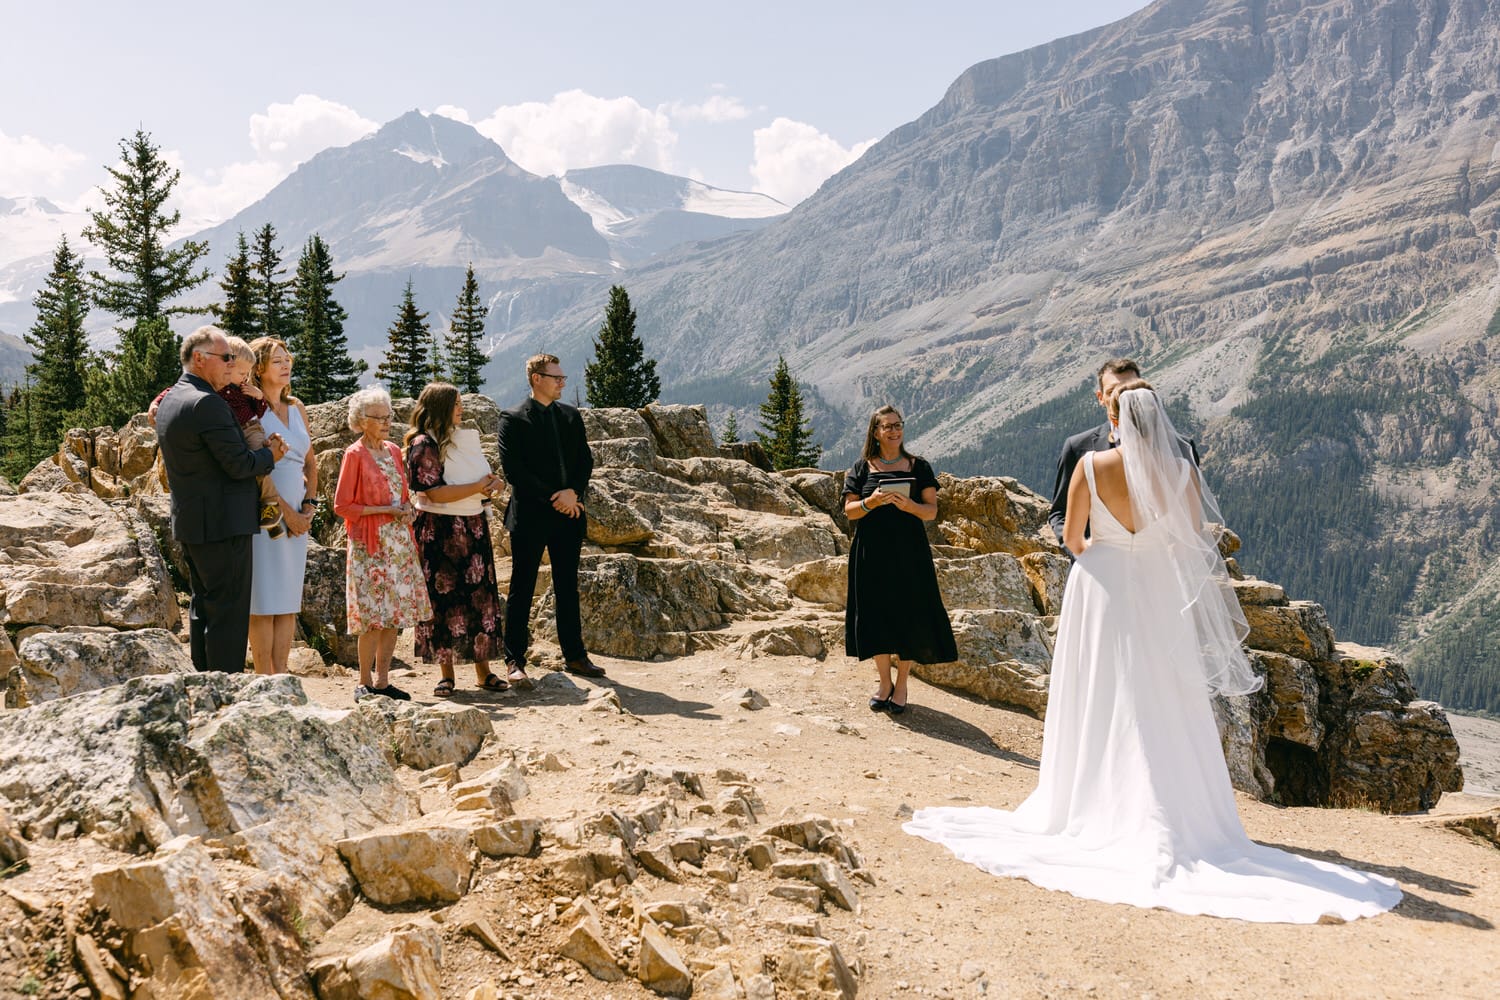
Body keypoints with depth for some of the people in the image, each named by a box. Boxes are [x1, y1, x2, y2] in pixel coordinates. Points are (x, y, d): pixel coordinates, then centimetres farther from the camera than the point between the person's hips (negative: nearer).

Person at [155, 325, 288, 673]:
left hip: (190, 523, 10)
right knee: (229, 611, -5)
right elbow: (239, 465, -20)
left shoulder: (170, 400, 13)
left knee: (203, 607, 17)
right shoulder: (207, 403, -19)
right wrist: (270, 454, -1)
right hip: (222, 525, -10)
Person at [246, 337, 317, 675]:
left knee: (289, 602, 7)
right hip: (264, 515, -6)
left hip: (297, 518, 6)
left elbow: (310, 461, 19)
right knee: (263, 603, -4)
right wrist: (285, 512, -13)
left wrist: (309, 505, 5)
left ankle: (281, 676, 13)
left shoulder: (296, 408, 15)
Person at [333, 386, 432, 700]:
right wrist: (383, 510, -14)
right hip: (370, 544, -6)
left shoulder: (393, 451, 13)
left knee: (395, 614, 5)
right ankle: (364, 683, 2)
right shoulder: (355, 454, -5)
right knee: (374, 616, -8)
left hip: (398, 541, 6)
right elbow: (342, 506, -8)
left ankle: (382, 681, 12)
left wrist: (406, 508, 1)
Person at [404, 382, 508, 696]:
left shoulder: (466, 437, 12)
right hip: (440, 532, -6)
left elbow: (485, 477, 20)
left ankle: (483, 670, 11)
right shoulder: (424, 444, -9)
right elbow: (434, 493, -18)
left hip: (474, 528, 6)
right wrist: (478, 487, -15)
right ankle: (447, 674, 9)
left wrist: (494, 483, -4)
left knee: (481, 596, 5)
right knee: (445, 600, -1)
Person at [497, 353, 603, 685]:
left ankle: (575, 655, 19)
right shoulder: (513, 420, -4)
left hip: (568, 515, 5)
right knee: (522, 590, 0)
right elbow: (513, 469, -11)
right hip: (530, 517, -5)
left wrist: (573, 492, -10)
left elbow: (586, 460, 9)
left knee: (568, 588, 12)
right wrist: (553, 498, -14)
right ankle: (515, 661, 5)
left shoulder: (571, 416, 12)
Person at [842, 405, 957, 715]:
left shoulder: (919, 467, 7)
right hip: (871, 554, 0)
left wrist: (909, 505, -19)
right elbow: (849, 511, 2)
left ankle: (901, 684, 12)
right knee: (875, 617, 1)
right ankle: (884, 682, 17)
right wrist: (872, 502, -18)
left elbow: (931, 511, 1)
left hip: (909, 553, 0)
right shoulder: (862, 468, 7)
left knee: (909, 617, -2)